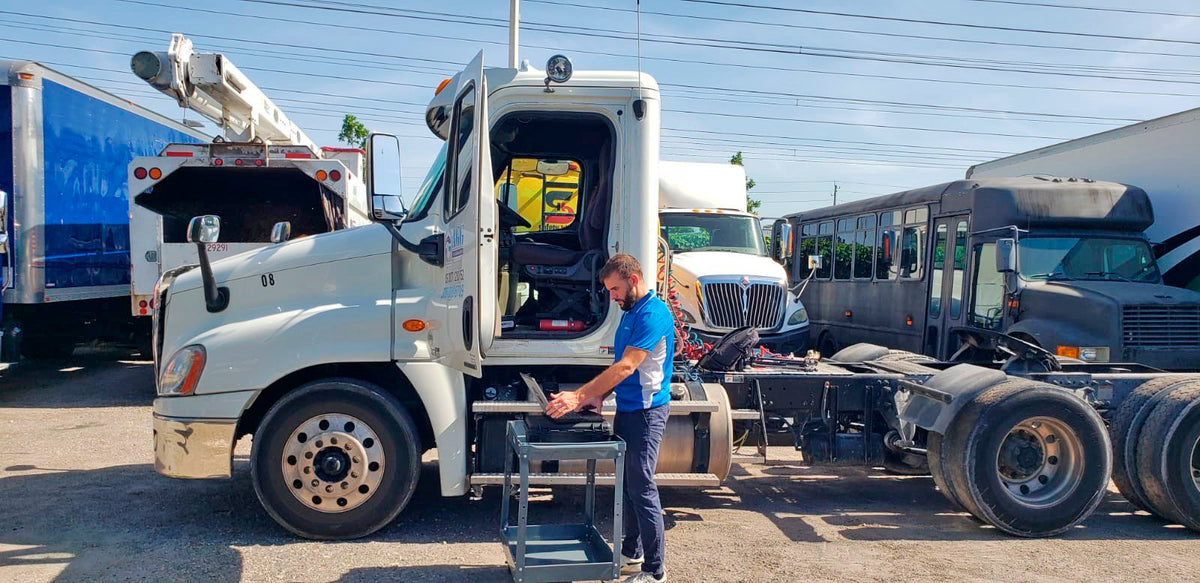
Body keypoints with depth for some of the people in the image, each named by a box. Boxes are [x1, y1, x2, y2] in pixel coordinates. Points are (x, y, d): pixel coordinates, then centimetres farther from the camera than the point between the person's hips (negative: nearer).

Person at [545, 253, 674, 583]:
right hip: (626, 408, 10)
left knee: (642, 488, -5)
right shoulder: (630, 312, 12)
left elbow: (626, 367, -24)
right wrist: (599, 396, 3)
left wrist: (579, 397, -24)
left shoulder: (653, 314, -19)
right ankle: (632, 552, 30)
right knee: (628, 483, 17)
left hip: (646, 410, -10)